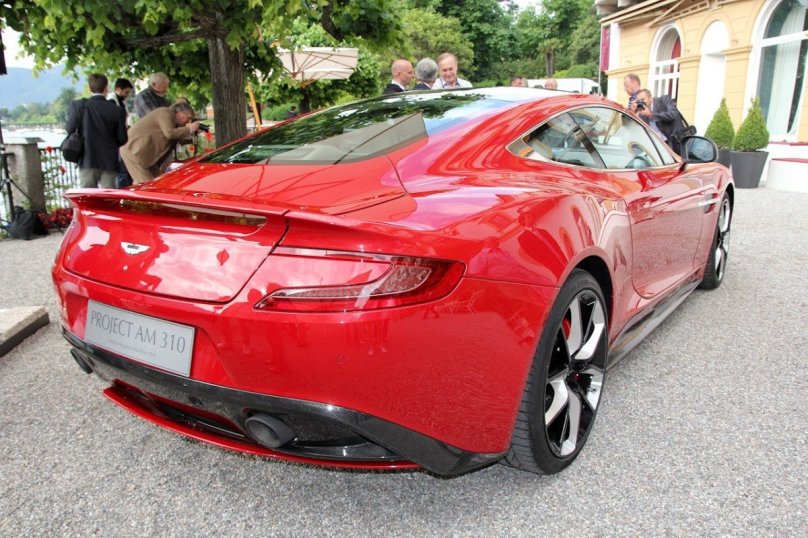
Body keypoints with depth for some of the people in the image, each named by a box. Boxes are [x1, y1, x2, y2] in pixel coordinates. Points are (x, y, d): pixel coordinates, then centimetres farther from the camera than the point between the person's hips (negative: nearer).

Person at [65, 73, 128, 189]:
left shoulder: (78, 105, -4)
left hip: (87, 160, 1)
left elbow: (69, 129, -1)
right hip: (109, 162, -1)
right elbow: (122, 139, -2)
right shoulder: (117, 110, -5)